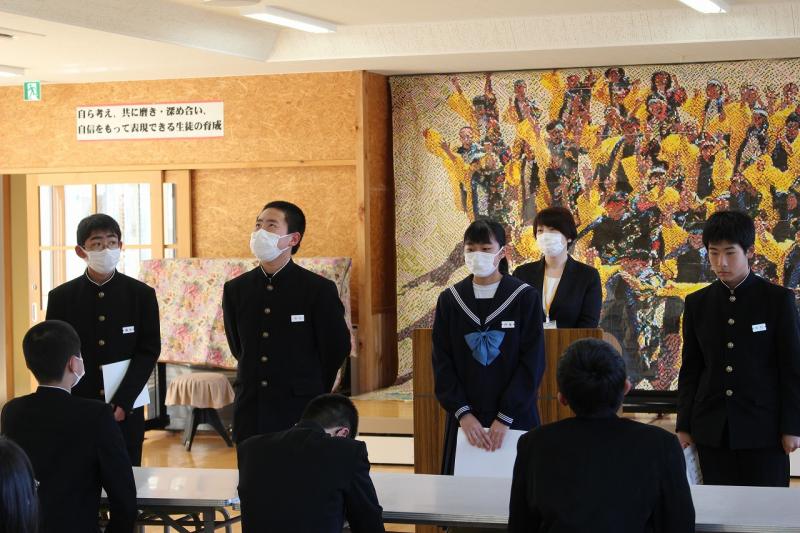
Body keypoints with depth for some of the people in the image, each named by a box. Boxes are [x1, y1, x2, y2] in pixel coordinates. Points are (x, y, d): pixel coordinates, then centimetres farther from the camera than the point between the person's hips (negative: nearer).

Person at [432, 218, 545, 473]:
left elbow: (533, 362, -6)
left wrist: (505, 418, -12)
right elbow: (442, 363, 2)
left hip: (514, 417, -2)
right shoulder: (449, 300, 5)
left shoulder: (525, 297, -2)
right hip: (466, 420, 2)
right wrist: (462, 413, -10)